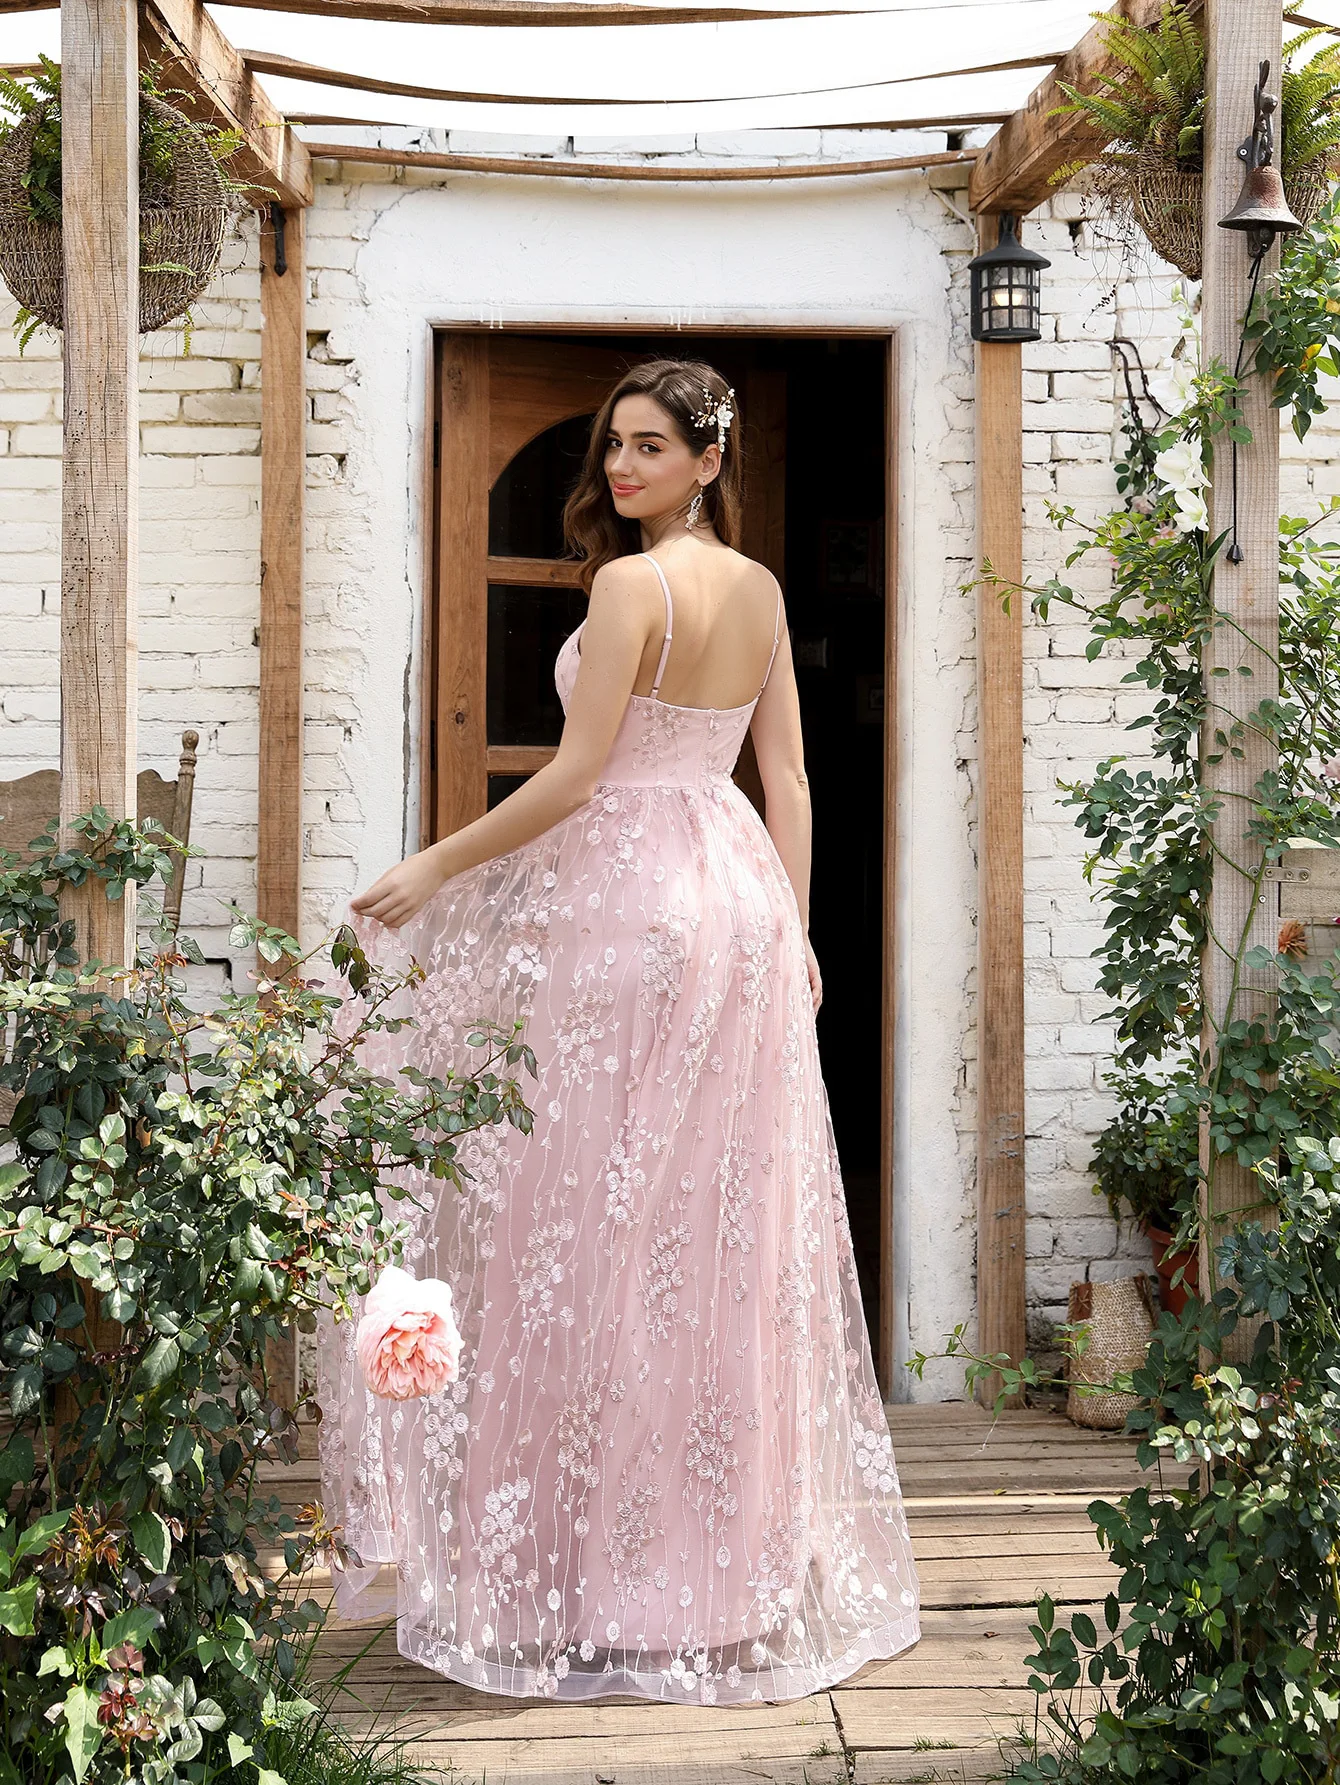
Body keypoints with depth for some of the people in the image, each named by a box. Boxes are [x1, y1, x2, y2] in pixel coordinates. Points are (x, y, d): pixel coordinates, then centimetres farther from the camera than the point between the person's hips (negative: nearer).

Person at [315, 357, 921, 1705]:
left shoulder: (630, 583, -12)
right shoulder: (761, 588, 11)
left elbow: (574, 777, -15)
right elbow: (787, 776, 12)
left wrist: (434, 867, -7)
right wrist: (793, 929, 16)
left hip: (633, 899, -8)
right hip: (740, 893, 8)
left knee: (604, 1220, 0)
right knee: (728, 1235, 11)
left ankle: (605, 1574, 7)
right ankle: (740, 1549, 21)